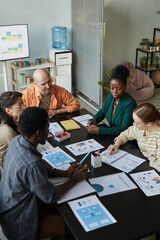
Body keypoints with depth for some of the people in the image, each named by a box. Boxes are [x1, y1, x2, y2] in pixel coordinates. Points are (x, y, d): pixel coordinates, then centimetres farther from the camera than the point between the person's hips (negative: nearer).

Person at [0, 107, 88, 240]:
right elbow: (50, 197, -21)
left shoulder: (17, 141, -9)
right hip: (19, 225, -8)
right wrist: (74, 179, -8)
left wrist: (65, 173, -1)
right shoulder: (32, 164, -37)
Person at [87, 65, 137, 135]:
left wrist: (99, 130, -27)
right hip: (111, 132, 6)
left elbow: (123, 129, -24)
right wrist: (94, 119, -7)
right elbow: (102, 111, 16)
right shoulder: (111, 96, -1)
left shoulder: (130, 104, -22)